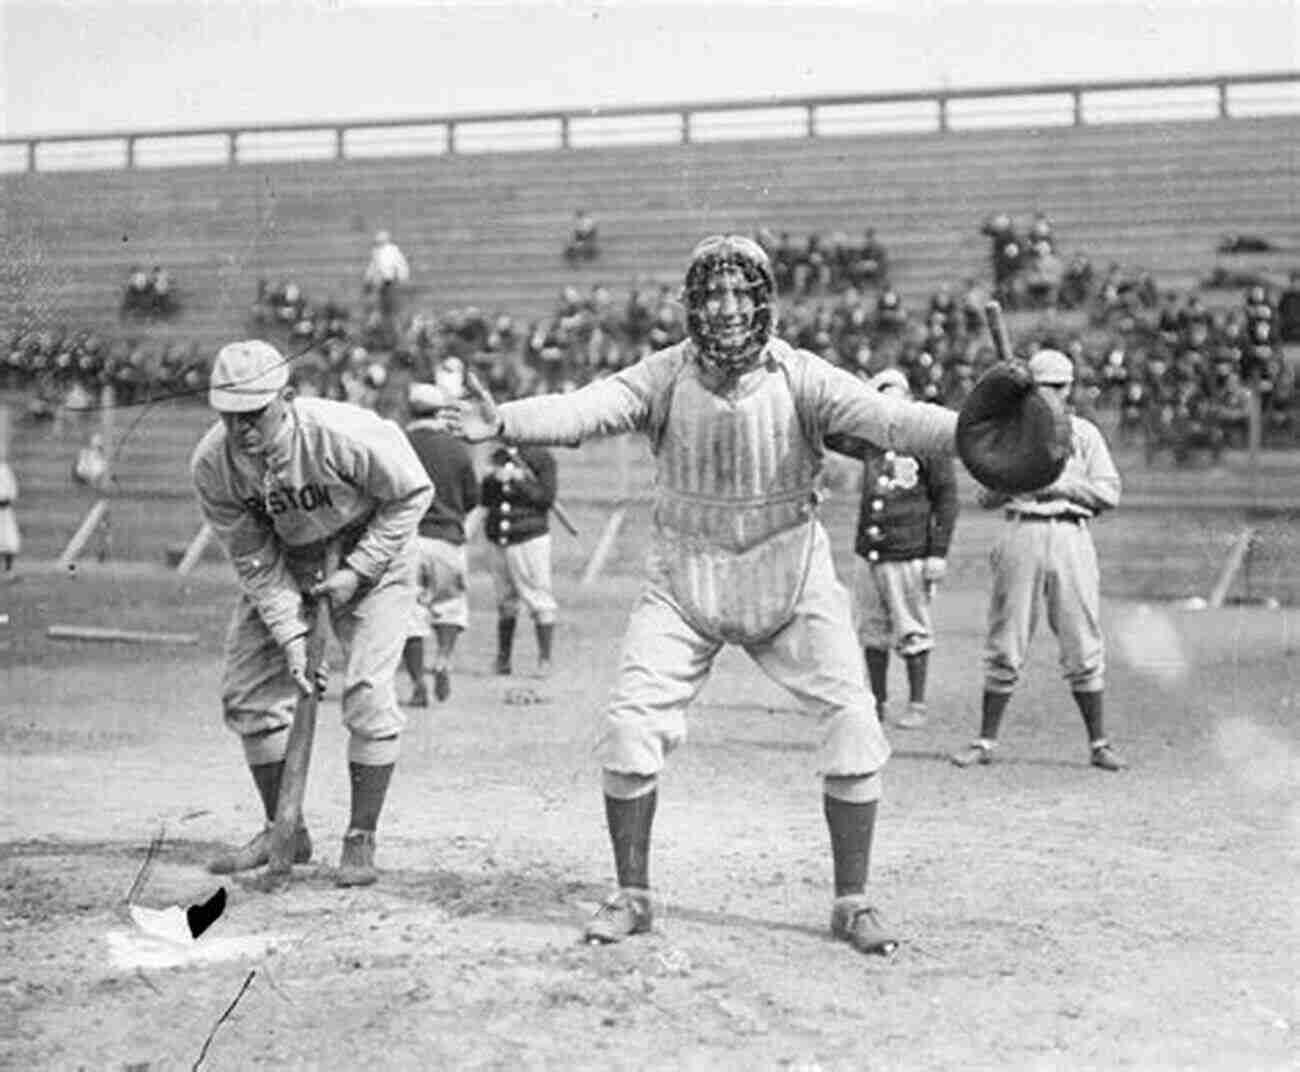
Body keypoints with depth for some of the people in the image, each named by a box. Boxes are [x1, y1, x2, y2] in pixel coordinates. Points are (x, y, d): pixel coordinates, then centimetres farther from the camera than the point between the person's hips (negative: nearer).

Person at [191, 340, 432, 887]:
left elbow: (412, 493, -18)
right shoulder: (212, 464, -23)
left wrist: (357, 572, -20)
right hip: (284, 558, 4)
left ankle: (361, 840, 1)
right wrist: (290, 633, -22)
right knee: (247, 692, 1)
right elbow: (253, 558, -13)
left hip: (370, 549, -4)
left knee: (367, 692, -14)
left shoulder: (345, 434, -35)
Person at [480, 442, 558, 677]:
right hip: (498, 541, 6)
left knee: (540, 600, -3)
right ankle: (503, 658, 20)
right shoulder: (498, 456, 13)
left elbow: (547, 498, -12)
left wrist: (517, 480, -17)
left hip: (530, 538, -6)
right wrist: (489, 480, -4)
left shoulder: (541, 457, -4)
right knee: (505, 603, 12)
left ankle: (545, 659, 4)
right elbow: (484, 500, 16)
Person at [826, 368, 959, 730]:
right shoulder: (871, 441, 12)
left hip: (908, 555, -5)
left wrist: (939, 553, -8)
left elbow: (947, 498, -3)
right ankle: (877, 702, 19)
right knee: (871, 632, 9)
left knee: (911, 633, 1)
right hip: (867, 554, 5)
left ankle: (917, 705, 11)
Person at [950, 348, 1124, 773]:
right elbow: (987, 496, 6)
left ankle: (1099, 743, 8)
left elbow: (1110, 492, 2)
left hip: (1070, 535, 0)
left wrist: (1060, 483, -9)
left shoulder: (1084, 433, 11)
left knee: (1083, 645, 0)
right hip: (1021, 534, 0)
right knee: (1006, 643, 1)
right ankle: (986, 741, 8)